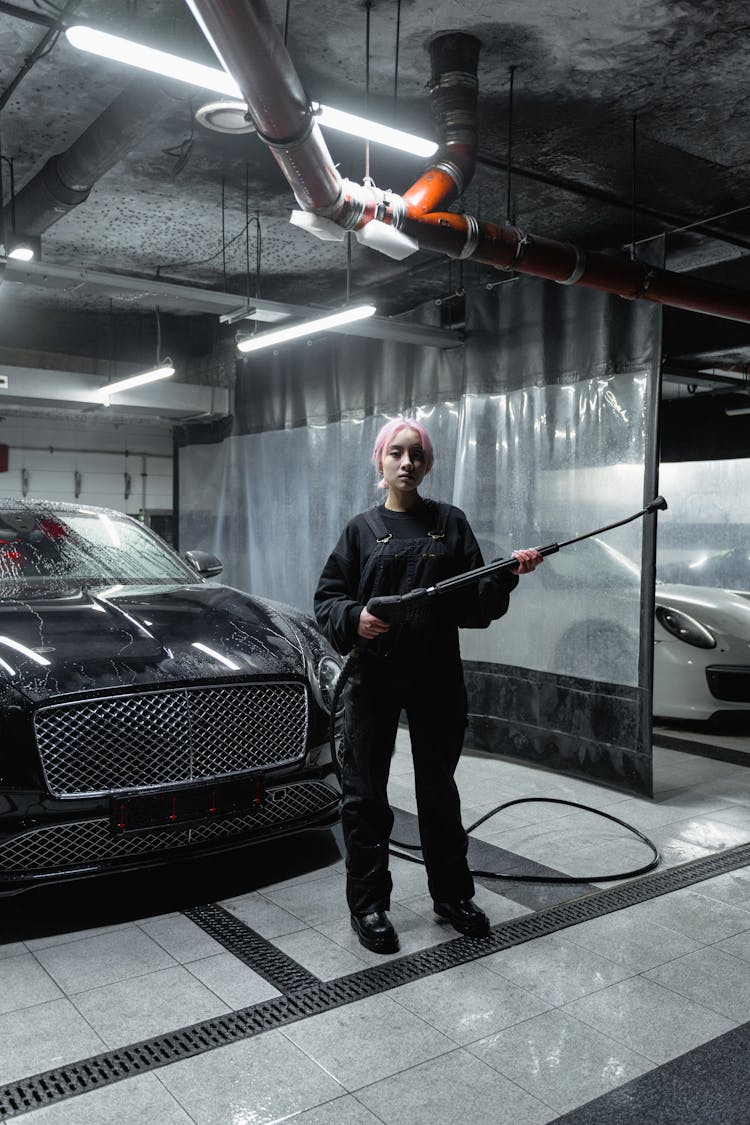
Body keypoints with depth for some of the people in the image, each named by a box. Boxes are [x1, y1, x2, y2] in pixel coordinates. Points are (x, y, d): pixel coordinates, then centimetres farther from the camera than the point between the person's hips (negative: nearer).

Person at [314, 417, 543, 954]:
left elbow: (475, 604, 4)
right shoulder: (362, 529, 7)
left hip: (437, 675, 1)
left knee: (439, 788, 14)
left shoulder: (451, 523, 7)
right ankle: (368, 904, 19)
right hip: (373, 676, 0)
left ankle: (452, 893, 30)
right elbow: (327, 598, 4)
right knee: (365, 792, 4)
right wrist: (354, 619, -16)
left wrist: (508, 576, -13)